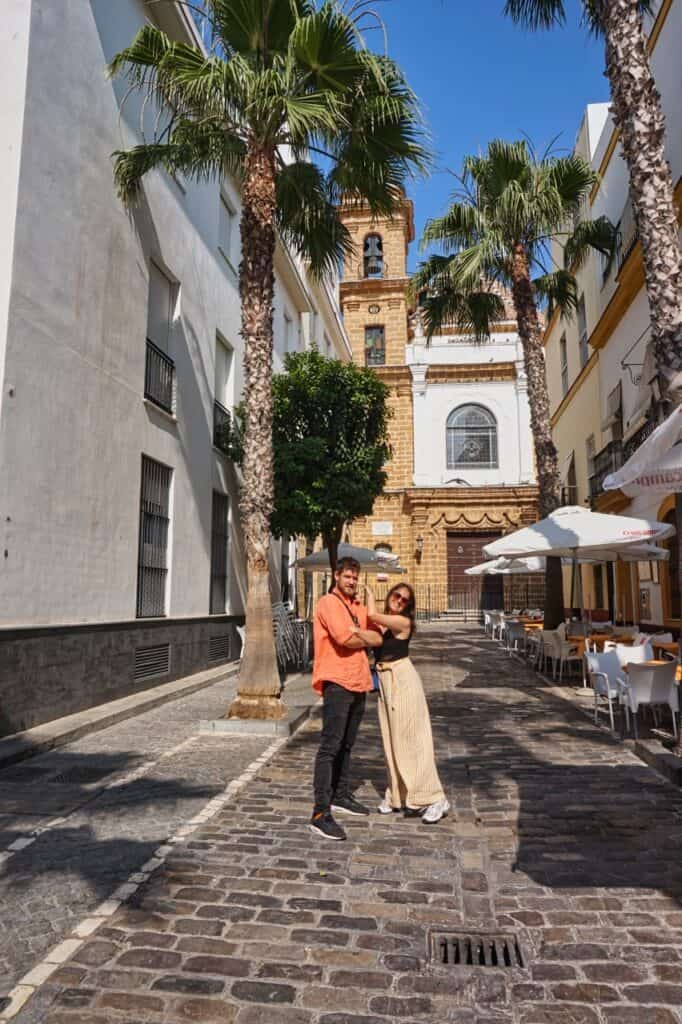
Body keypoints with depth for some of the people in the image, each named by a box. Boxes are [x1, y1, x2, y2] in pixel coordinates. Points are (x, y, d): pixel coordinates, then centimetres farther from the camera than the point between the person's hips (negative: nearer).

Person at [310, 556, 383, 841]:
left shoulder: (359, 608, 18)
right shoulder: (329, 603, -8)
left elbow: (377, 638, 7)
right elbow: (344, 639, -20)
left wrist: (357, 633, -9)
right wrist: (365, 638, -2)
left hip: (359, 683, 8)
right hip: (337, 682, -8)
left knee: (346, 745, 17)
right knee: (330, 746, -9)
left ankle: (341, 796, 30)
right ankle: (320, 813, -8)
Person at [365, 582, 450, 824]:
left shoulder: (403, 622, -13)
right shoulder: (382, 621, 10)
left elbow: (373, 615, -23)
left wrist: (369, 591, -7)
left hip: (402, 680, -8)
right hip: (385, 680, 8)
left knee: (409, 739, -5)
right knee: (392, 739, 14)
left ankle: (434, 798, 4)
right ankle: (398, 795, 27)